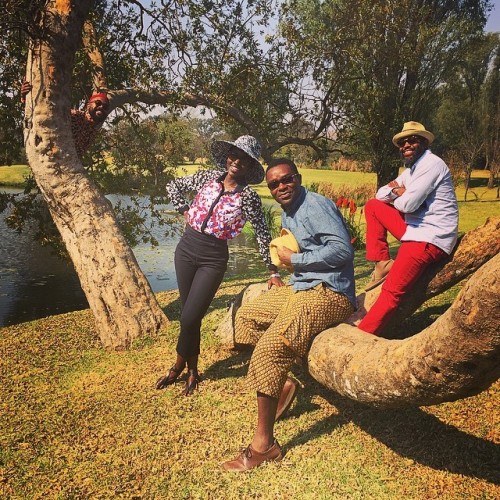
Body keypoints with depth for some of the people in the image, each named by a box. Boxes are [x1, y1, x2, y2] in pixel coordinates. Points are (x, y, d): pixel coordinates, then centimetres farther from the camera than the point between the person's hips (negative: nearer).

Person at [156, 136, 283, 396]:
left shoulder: (248, 196, -6)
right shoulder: (207, 177, 3)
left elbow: (263, 234, -4)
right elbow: (173, 186, 16)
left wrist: (273, 271, -4)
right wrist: (185, 211, 5)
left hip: (214, 258, -3)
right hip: (186, 248, 4)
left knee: (189, 318, -5)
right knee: (189, 317, 10)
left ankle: (179, 365, 24)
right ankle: (193, 370, 28)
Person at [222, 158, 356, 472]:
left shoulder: (315, 205, -14)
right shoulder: (287, 213, 15)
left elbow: (343, 249, -23)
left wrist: (294, 259, -15)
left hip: (329, 293, -11)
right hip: (302, 287, 11)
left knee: (270, 347, -24)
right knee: (246, 316, 16)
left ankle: (264, 445, -12)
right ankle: (282, 381, 15)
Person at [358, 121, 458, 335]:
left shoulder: (431, 164, -12)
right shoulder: (412, 169, 17)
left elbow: (408, 204, -22)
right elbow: (381, 194, 17)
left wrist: (397, 194, 2)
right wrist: (397, 191, -5)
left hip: (429, 239, -10)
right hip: (415, 229, 10)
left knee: (392, 291, -18)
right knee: (373, 206, 11)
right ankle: (382, 264, 2)